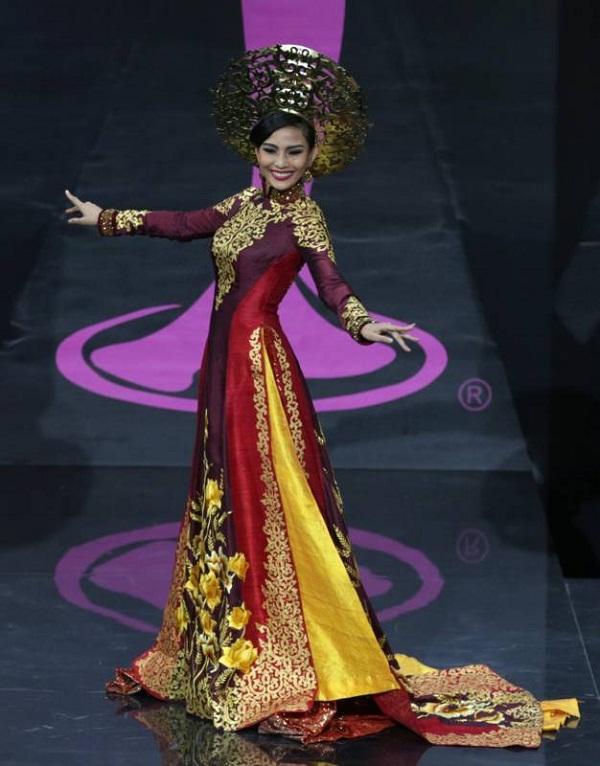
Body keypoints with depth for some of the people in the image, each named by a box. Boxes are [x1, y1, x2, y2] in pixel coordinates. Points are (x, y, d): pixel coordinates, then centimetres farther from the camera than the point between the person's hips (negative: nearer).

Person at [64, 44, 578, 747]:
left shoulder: (304, 216, -10)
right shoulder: (245, 204, 9)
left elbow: (331, 282, -21)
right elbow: (185, 225, 21)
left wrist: (364, 325, -41)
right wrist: (107, 219, 29)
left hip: (260, 363, -7)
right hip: (224, 361, 7)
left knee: (265, 504, -7)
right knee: (225, 498, 13)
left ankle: (281, 664, -3)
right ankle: (223, 649, 24)